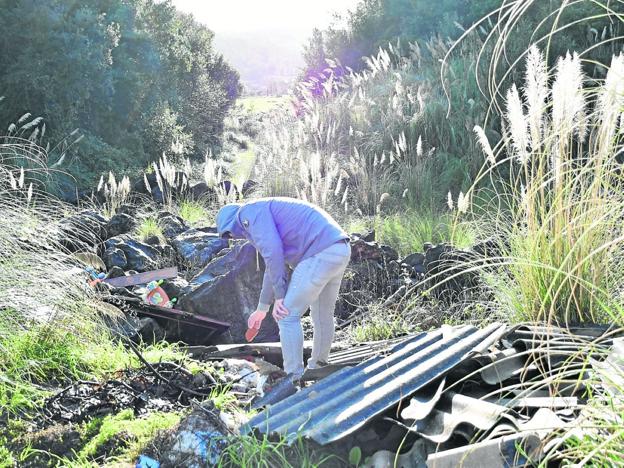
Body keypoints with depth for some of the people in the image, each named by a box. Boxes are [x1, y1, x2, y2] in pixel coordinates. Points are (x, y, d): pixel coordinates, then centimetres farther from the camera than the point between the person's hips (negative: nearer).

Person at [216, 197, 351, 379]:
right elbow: (274, 266, 36)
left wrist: (279, 297, -8)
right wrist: (262, 309, 42)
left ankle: (294, 380, 5)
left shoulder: (249, 213, 0)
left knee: (287, 315, 0)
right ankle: (318, 367, 41)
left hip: (320, 253, -10)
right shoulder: (269, 216, 29)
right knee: (323, 314, 24)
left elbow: (273, 252, -14)